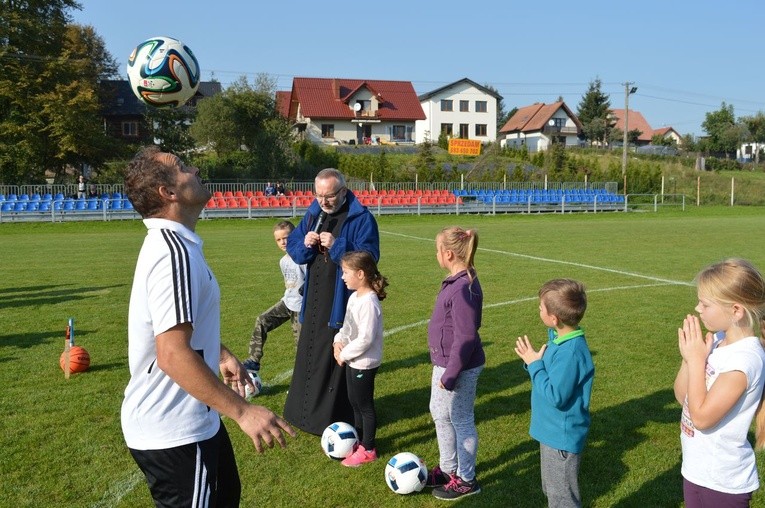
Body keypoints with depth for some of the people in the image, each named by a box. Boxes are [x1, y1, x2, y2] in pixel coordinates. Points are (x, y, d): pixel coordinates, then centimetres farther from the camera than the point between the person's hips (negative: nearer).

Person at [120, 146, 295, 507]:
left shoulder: (170, 242, 8)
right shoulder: (174, 252, -26)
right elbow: (172, 355, -31)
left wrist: (220, 354, 25)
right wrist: (242, 411, -29)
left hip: (188, 419, 10)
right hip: (173, 432, -10)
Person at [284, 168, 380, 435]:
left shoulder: (361, 218, -10)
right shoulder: (312, 214, 9)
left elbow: (369, 255, -18)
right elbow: (292, 245, 10)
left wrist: (336, 245, -27)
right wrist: (305, 244, -12)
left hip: (343, 300, -7)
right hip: (314, 298, 7)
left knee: (337, 359, 1)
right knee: (308, 353, 16)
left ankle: (333, 418, 14)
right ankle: (304, 411, 31)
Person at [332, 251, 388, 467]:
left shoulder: (369, 302, -25)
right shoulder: (354, 297, 4)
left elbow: (365, 338, -28)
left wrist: (344, 354, -17)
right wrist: (338, 341, -3)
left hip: (364, 363, -9)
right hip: (352, 360, 9)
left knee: (365, 405, 5)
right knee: (354, 402, 21)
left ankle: (367, 450, 21)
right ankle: (358, 440, 39)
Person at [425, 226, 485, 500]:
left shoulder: (464, 288, -26)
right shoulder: (455, 281, 4)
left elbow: (466, 337, -26)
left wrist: (450, 374, -20)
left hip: (459, 368, -10)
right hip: (444, 362, 10)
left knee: (461, 421, 7)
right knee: (440, 414, 22)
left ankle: (466, 480, 26)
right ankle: (448, 468, 40)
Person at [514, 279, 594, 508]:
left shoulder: (571, 352, -29)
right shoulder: (560, 339, 0)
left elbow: (555, 395, -29)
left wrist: (534, 364, -20)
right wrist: (534, 360, -9)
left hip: (562, 436, -9)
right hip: (553, 431, 9)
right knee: (551, 490, 26)